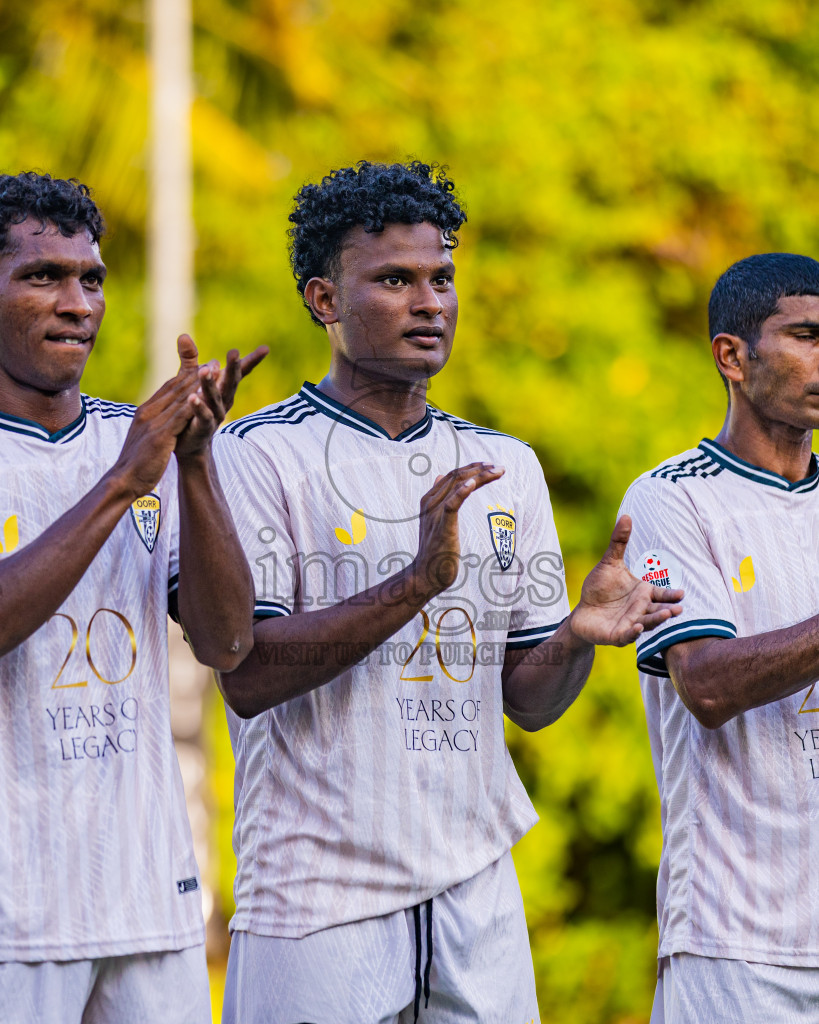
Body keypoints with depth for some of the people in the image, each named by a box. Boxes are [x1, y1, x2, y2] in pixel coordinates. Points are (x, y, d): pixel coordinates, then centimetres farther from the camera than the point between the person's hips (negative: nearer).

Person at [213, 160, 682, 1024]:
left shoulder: (506, 466, 13)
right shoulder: (256, 456, -4)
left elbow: (527, 700, 12)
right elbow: (247, 677, -14)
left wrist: (577, 635, -9)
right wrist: (419, 582, -22)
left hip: (477, 889, 5)